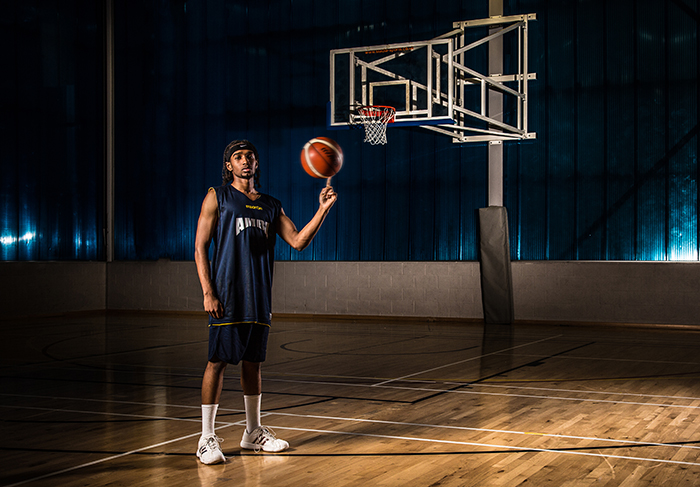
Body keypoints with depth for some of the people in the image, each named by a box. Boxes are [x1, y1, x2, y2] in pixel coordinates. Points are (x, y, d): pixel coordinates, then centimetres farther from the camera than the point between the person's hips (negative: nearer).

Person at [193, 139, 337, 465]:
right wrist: (208, 293, -12)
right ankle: (207, 438, 1)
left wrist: (323, 209, -5)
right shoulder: (218, 197, 2)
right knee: (218, 361, -5)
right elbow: (200, 249, -2)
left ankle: (253, 432, 23)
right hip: (227, 297, -5)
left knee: (253, 362, 12)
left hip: (259, 297, 5)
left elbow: (298, 241, 7)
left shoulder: (271, 206, 16)